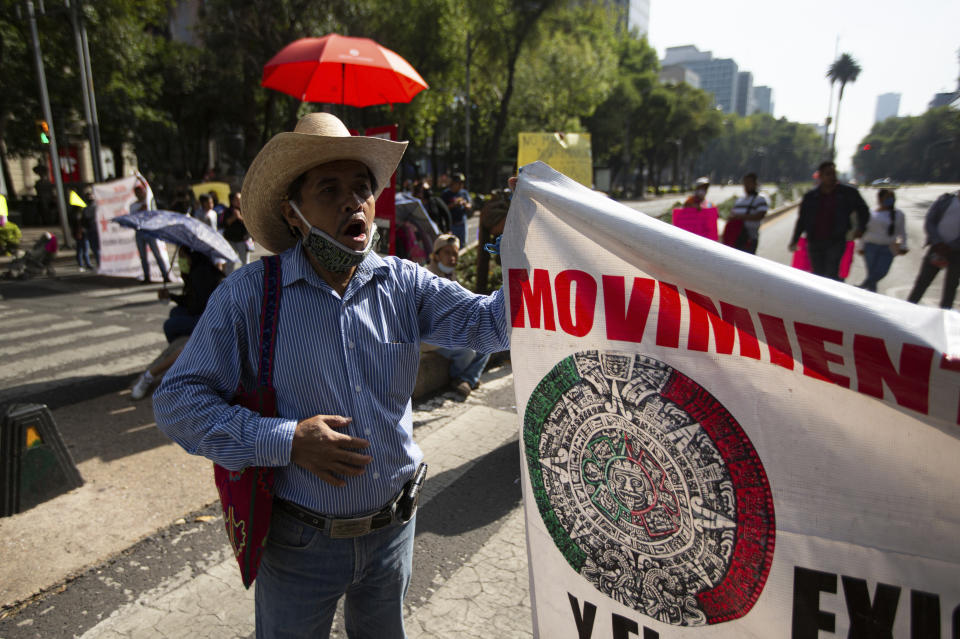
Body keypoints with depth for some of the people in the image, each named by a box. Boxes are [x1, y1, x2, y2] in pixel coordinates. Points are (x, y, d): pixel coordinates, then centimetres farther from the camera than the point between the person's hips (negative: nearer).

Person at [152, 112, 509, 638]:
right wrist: (285, 441, -23)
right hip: (298, 540, -2)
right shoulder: (248, 295, -14)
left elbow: (490, 322, -12)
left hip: (392, 529, 3)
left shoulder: (403, 284, -6)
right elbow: (177, 401, -12)